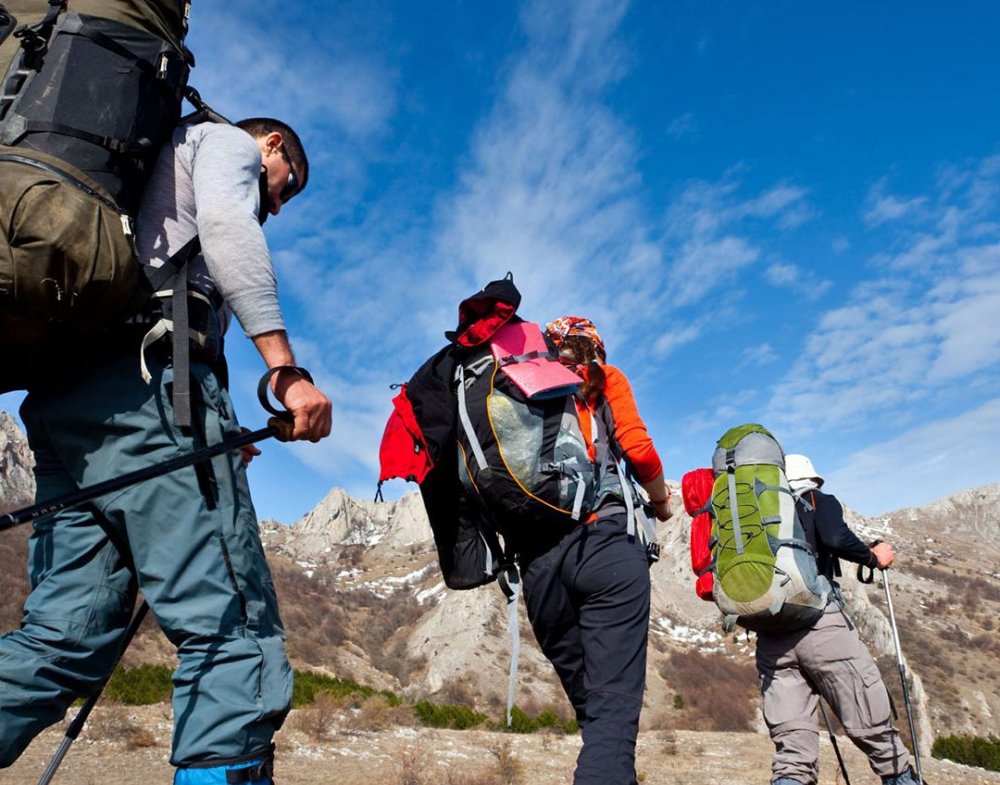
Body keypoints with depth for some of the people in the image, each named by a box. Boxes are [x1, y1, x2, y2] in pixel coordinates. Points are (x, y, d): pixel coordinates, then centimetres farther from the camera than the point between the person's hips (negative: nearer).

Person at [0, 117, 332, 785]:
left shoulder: (155, 165, 39)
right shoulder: (224, 139, 16)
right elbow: (226, 225, -9)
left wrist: (209, 428, 21)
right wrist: (285, 370, -20)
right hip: (145, 380, -9)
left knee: (67, 633, 6)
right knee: (234, 631, -13)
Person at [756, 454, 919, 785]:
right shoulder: (820, 502, 10)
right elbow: (836, 539, -12)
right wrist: (873, 557, 5)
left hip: (770, 639, 5)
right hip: (821, 625, -4)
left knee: (792, 751, 3)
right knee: (877, 733, 7)